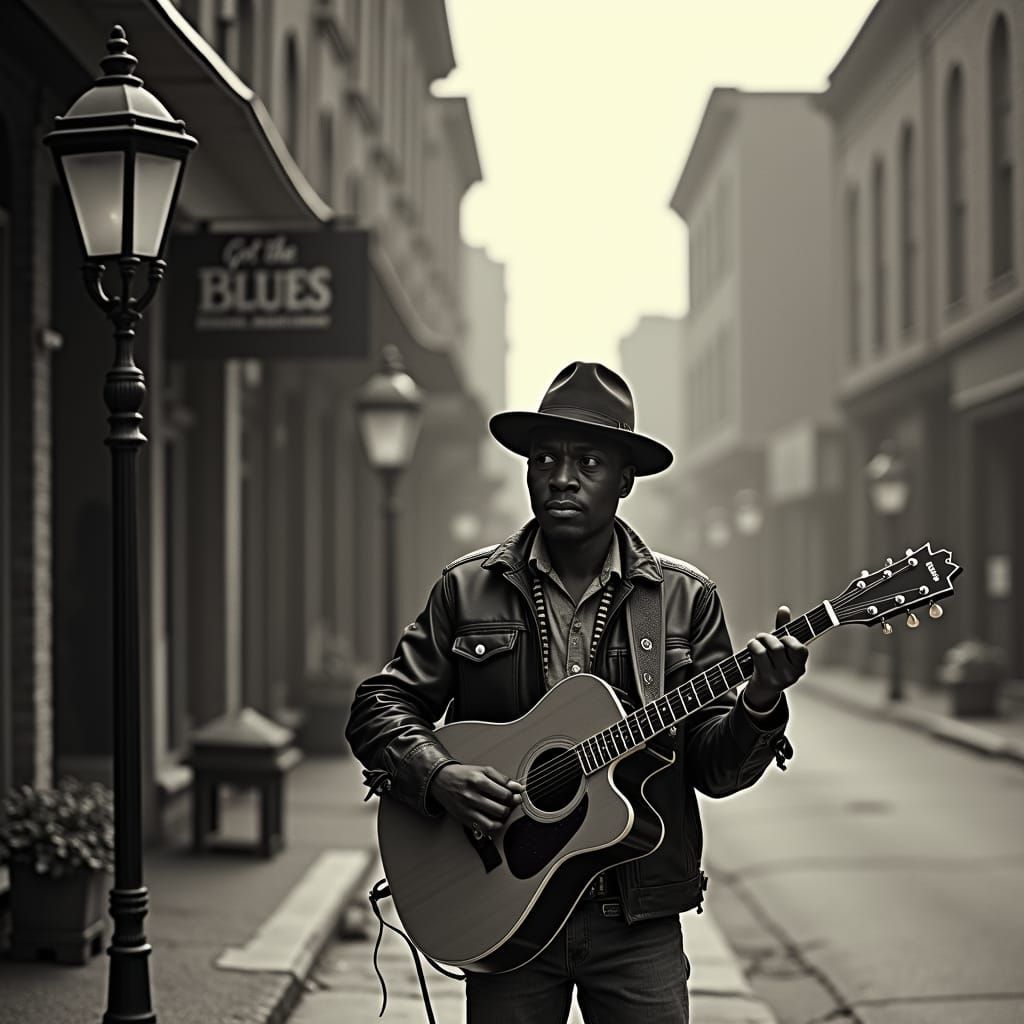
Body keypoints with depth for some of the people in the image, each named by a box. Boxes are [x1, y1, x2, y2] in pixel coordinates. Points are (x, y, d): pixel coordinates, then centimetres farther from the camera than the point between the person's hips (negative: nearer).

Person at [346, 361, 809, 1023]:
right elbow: (381, 704, 3)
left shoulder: (685, 597, 1)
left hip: (640, 924, 0)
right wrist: (437, 776, -15)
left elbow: (713, 767, -1)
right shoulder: (468, 589, 2)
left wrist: (760, 706, -20)